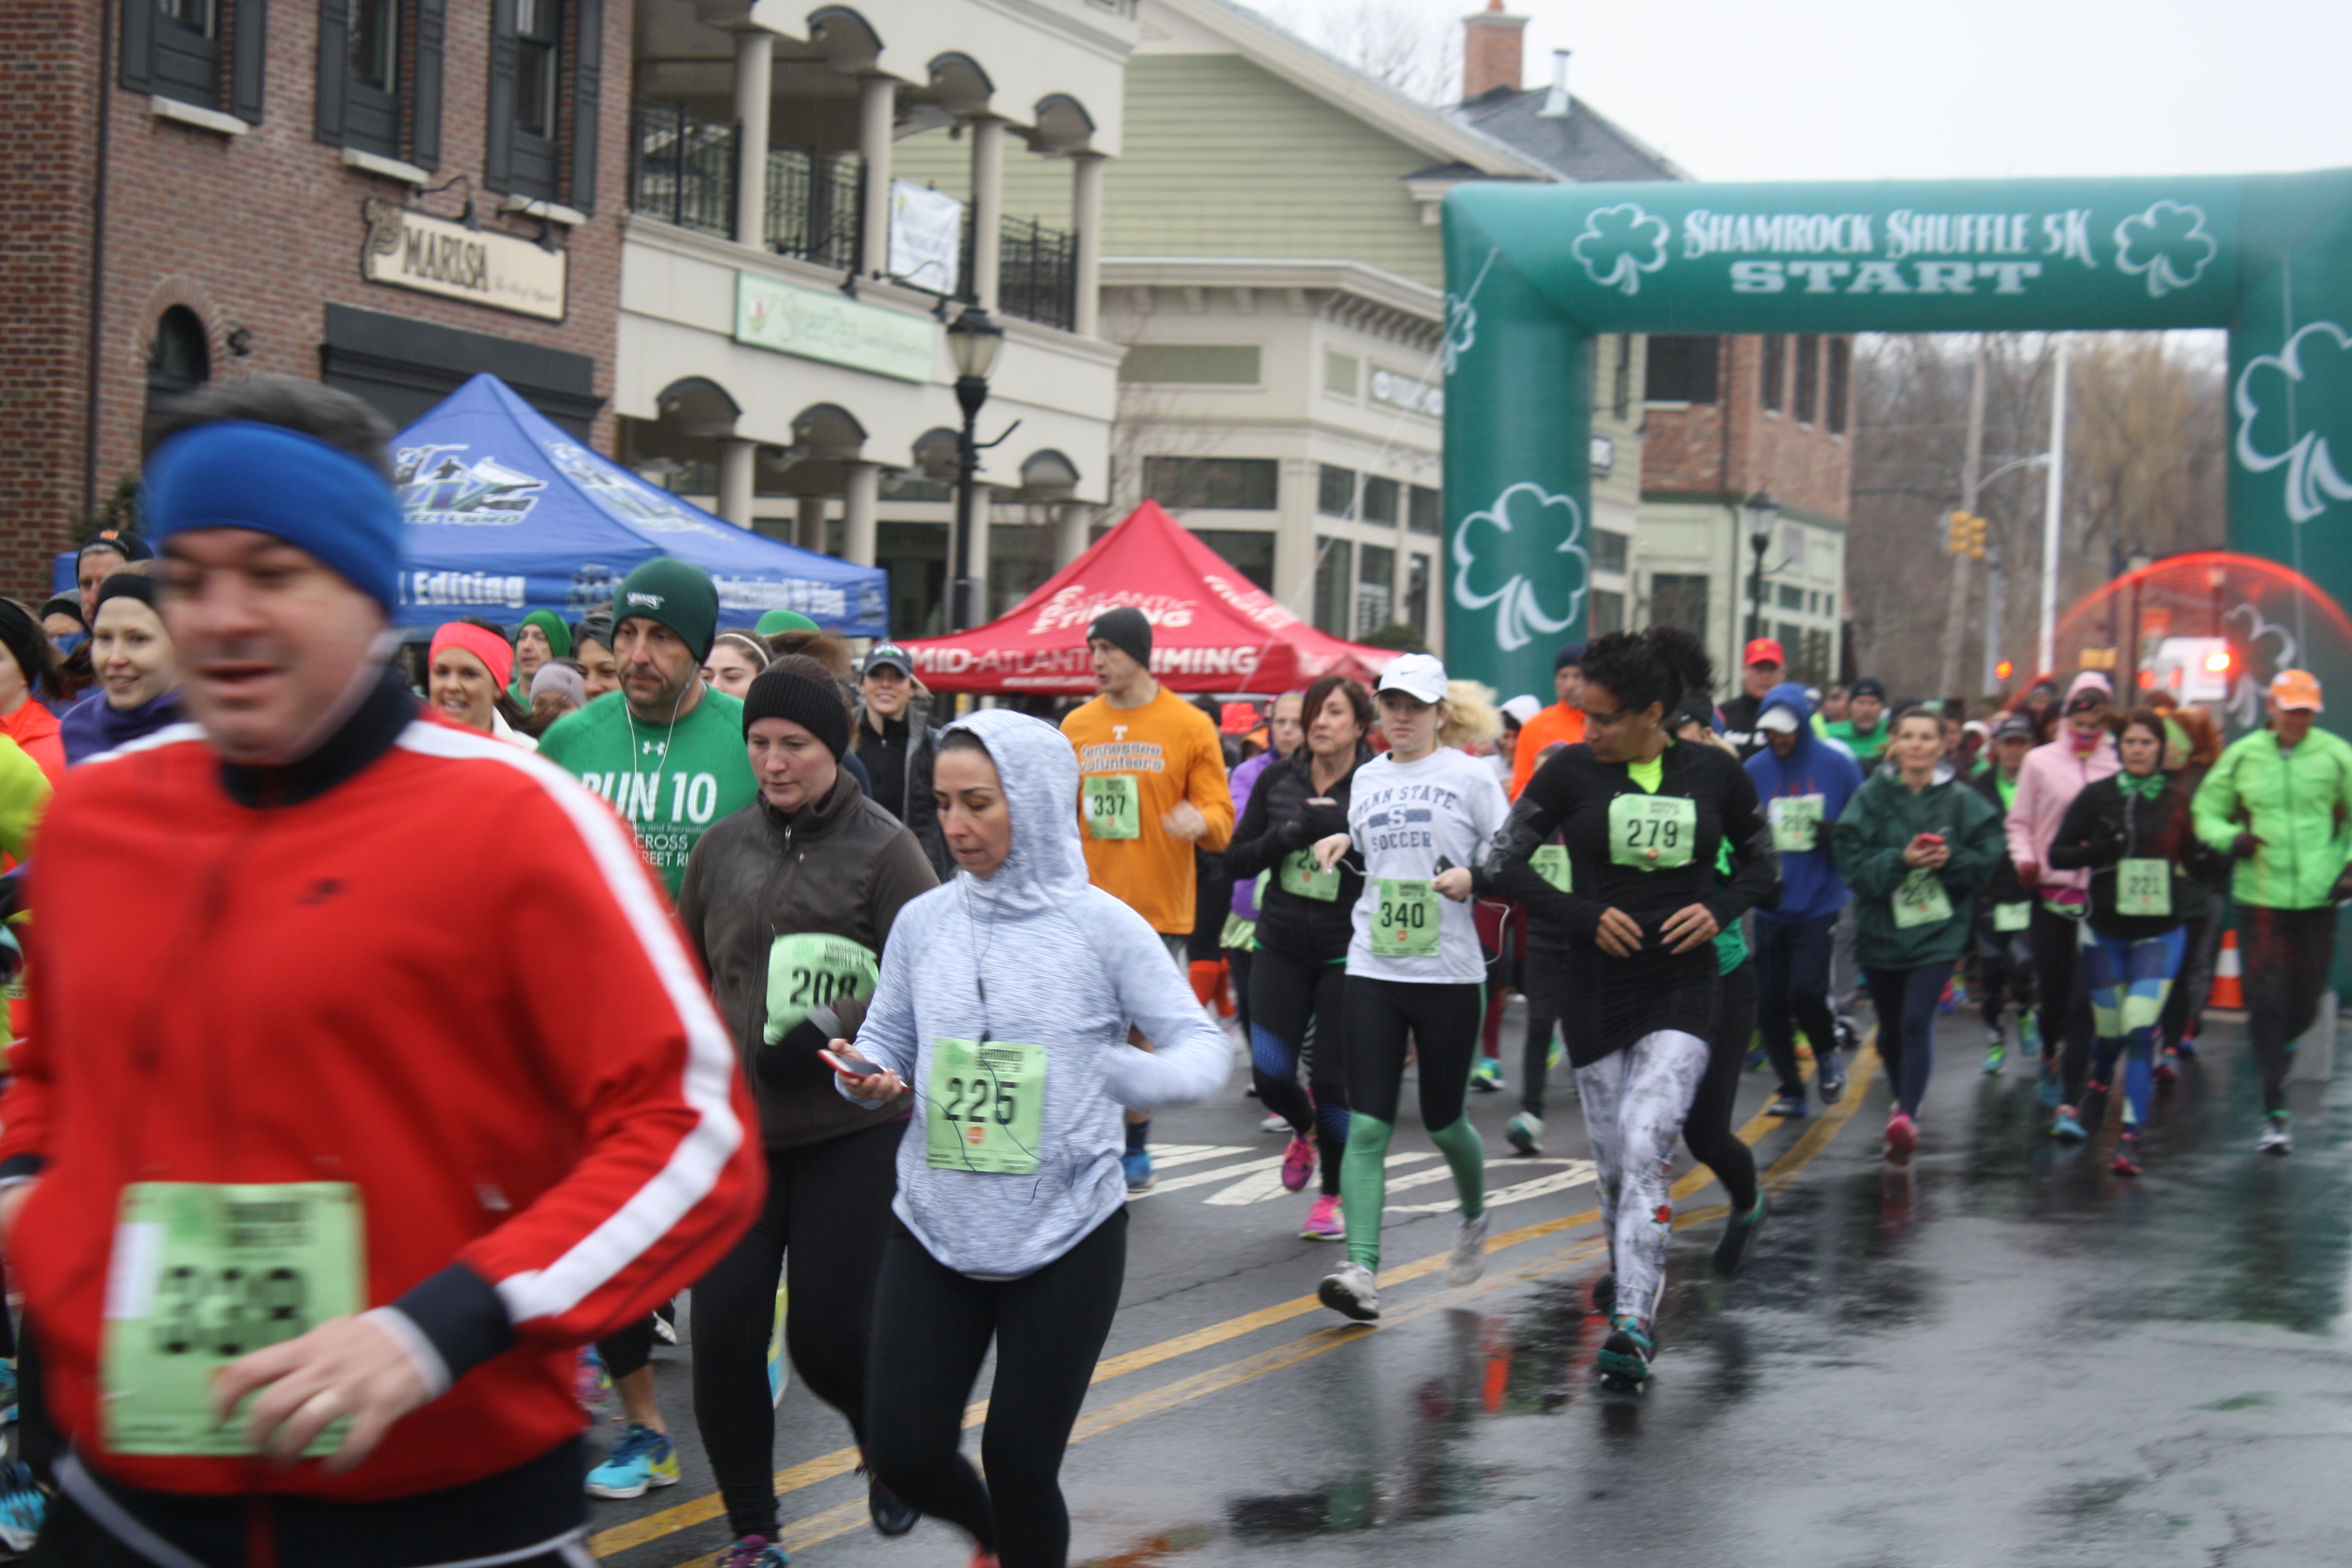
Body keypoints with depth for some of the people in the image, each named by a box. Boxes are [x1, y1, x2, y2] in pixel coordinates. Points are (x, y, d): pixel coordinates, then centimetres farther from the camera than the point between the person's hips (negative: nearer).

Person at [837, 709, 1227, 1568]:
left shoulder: (1101, 926, -7)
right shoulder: (923, 922, 2)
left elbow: (1203, 1045, -8)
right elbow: (886, 1041, 10)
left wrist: (1140, 1078, -29)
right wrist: (868, 1076, -14)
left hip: (1066, 1236, -3)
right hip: (936, 1229, 3)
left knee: (1020, 1462, 1)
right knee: (903, 1450, 2)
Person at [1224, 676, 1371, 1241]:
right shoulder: (1277, 780, 4)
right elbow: (1237, 859, 5)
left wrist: (1341, 830, -23)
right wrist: (1285, 838, -12)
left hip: (1345, 952, -3)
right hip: (1280, 945, 3)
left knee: (1332, 1079, -1)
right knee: (1270, 1073, -7)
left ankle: (1333, 1195, 20)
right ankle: (1303, 1128, 29)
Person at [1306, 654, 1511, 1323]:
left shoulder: (1470, 777, -1)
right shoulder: (1367, 779, 12)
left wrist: (1473, 878, -17)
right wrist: (1341, 844, 7)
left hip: (1449, 974, -3)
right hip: (1372, 972, 3)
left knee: (1444, 1123, 9)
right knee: (1368, 1126, -8)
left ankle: (1474, 1217, 41)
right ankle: (1362, 1269, -14)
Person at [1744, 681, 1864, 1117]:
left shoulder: (1836, 765, -3)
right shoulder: (1754, 770, 3)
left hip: (1819, 903, -3)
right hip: (1771, 905, 3)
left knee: (1806, 989, -15)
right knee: (1771, 1001, 4)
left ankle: (1827, 1054, 16)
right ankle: (1791, 1091, 19)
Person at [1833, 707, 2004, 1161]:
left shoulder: (1962, 801, -1)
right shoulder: (1871, 797, -2)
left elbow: (1988, 860, 0)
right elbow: (1853, 864, -7)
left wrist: (1950, 859, -18)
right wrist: (1901, 860, -21)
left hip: (1939, 931, -2)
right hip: (1881, 930, 2)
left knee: (1917, 1021, -16)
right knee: (1890, 1028, 14)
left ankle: (1907, 1116, -17)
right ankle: (1903, 1100, 38)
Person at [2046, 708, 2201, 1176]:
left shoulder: (2178, 799, 2)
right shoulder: (2097, 796, -1)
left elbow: (2197, 854, 11)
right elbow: (2058, 854, 0)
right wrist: (2103, 849, -17)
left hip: (2159, 933, -1)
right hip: (2105, 931, 1)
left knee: (2141, 1032, -14)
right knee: (2111, 1030, 9)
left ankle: (2131, 1138, -13)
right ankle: (2099, 1083, 45)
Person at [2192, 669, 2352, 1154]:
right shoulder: (2242, 756, 1)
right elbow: (2206, 813, 9)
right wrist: (2232, 838, -11)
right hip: (2260, 896, -1)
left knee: (2305, 1004, 7)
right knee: (2266, 1003, -6)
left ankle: (2277, 1053, 42)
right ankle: (2275, 1114, -2)